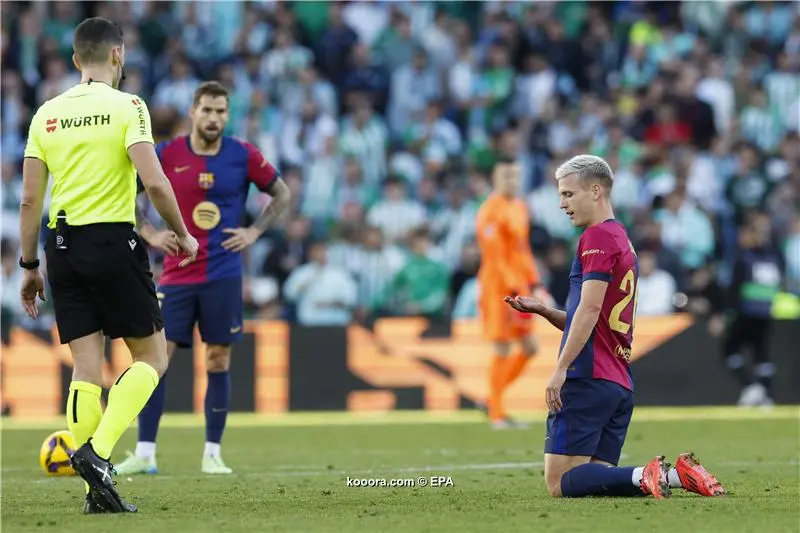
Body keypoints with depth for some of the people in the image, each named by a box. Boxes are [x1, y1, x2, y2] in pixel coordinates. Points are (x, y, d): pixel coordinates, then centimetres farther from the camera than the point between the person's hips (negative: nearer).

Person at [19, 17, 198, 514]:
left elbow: (30, 199, 7)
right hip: (115, 240, -5)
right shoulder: (127, 106, -6)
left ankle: (96, 490, 2)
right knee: (152, 356, 6)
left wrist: (30, 266, 14)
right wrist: (183, 235, -1)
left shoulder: (48, 113, 8)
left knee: (87, 367, 6)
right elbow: (154, 181, -15)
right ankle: (99, 450, -14)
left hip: (64, 246, 5)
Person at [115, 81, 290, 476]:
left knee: (218, 361, 1)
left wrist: (254, 232, 0)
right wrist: (149, 234, -2)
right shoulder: (165, 155, -2)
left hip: (223, 275, 0)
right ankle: (144, 454, -1)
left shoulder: (244, 156, -1)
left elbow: (281, 194, 12)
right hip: (176, 275, 0)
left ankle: (212, 454, 9)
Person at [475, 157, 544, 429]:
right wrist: (512, 290, -22)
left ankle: (493, 399, 20)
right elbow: (494, 256, -18)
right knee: (503, 350, -5)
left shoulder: (520, 208, 15)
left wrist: (533, 284, 14)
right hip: (498, 286, -9)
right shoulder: (491, 211, -12)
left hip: (518, 285, 9)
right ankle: (496, 415, 4)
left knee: (530, 348, 8)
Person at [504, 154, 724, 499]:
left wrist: (561, 368, -17)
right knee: (597, 477, 6)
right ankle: (674, 475, -8)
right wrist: (541, 310, 16)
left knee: (560, 482, -11)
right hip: (621, 383, 9)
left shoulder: (597, 236, -7)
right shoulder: (622, 240, 23)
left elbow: (590, 308, -16)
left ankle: (644, 477, -25)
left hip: (589, 379, -9)